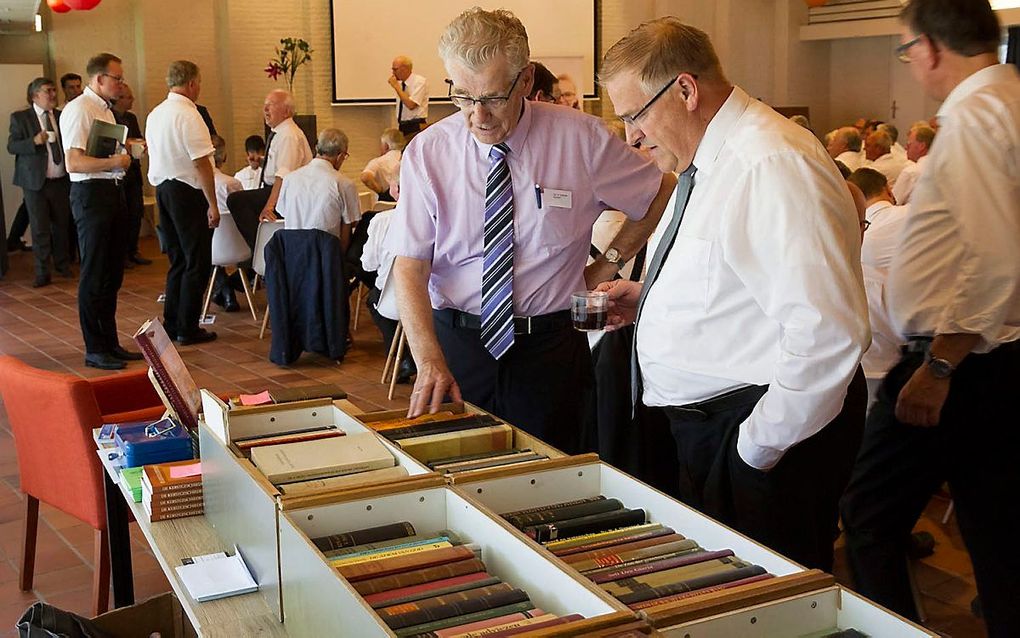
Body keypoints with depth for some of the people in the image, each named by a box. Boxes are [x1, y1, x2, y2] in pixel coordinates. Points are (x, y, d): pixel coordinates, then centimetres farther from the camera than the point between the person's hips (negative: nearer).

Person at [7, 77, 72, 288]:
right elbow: (11, 146, -7)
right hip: (36, 181, -3)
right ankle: (42, 273, 10)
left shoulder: (62, 116, 9)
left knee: (61, 225, 10)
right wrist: (34, 141, -23)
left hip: (61, 181, 3)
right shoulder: (20, 118, -2)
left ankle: (62, 265, 27)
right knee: (40, 229, 1)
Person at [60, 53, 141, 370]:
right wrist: (114, 162, -21)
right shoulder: (78, 110, -13)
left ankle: (110, 342, 23)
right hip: (91, 193, -10)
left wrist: (126, 150, 10)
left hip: (113, 192, 10)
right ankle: (94, 349, 5)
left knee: (112, 273, 14)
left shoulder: (105, 109, 18)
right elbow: (74, 163, -21)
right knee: (94, 275, -3)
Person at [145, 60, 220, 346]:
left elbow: (156, 155, 15)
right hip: (187, 192, -9)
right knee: (197, 262, 1)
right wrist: (213, 205, -16)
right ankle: (187, 329, 4)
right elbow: (201, 163, -19)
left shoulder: (155, 114, 11)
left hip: (162, 188, 9)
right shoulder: (188, 116, -16)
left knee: (178, 260, 17)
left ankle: (171, 324, 21)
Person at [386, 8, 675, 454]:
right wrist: (430, 362, -24)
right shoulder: (427, 153, -6)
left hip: (550, 347, 0)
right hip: (455, 340, 1)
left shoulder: (580, 139, -6)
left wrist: (607, 265, 2)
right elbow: (409, 268, -11)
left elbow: (664, 193, 8)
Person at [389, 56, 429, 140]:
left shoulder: (420, 82, -10)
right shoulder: (400, 83, 12)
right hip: (402, 127, 7)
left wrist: (396, 86, -16)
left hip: (416, 128, -7)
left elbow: (410, 105, -22)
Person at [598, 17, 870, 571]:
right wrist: (650, 297, 11)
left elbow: (826, 333, -30)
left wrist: (757, 447, -22)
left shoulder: (773, 166, -23)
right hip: (704, 419, 10)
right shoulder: (707, 164, 11)